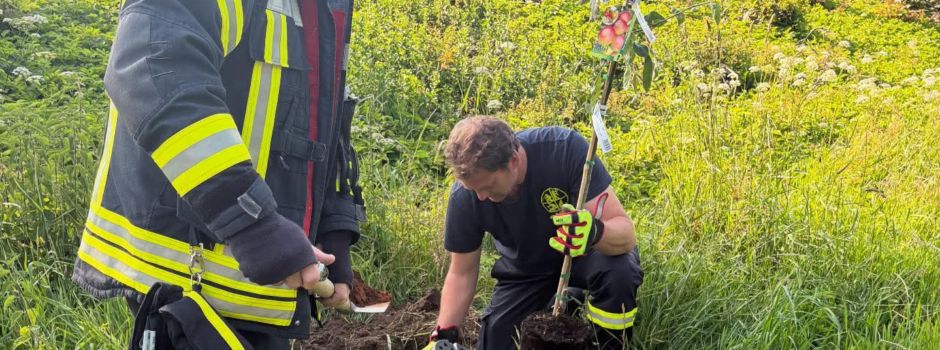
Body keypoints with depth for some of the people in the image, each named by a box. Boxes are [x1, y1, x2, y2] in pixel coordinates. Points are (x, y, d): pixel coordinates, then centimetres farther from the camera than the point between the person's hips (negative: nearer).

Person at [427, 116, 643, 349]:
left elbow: (625, 233, -33)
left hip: (585, 253, -2)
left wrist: (594, 231, -55)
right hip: (526, 270, 3)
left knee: (618, 273, -35)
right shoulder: (464, 196, -25)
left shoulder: (566, 148, -33)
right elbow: (462, 274, -10)